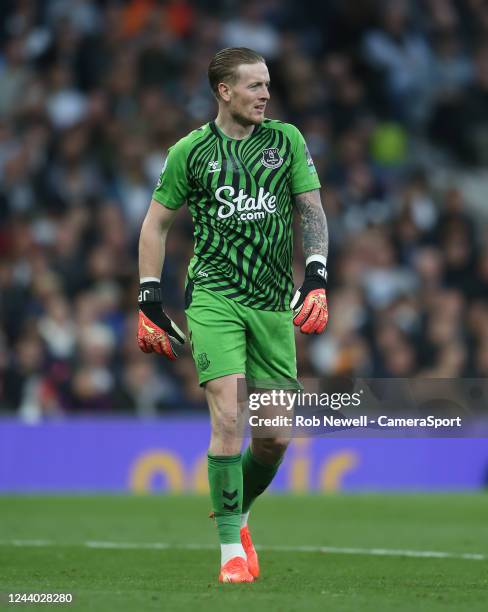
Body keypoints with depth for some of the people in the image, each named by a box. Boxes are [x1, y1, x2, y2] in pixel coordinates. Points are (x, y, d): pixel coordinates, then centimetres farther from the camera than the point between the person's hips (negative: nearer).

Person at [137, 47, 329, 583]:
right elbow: (155, 224, 9)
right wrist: (149, 302, 3)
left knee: (276, 435, 3)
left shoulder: (286, 140, 7)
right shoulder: (191, 151, 2)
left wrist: (316, 279, -7)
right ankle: (231, 546, -10)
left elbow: (312, 211, 7)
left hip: (273, 302, 3)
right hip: (214, 297, -3)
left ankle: (237, 512, 31)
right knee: (228, 417, -17)